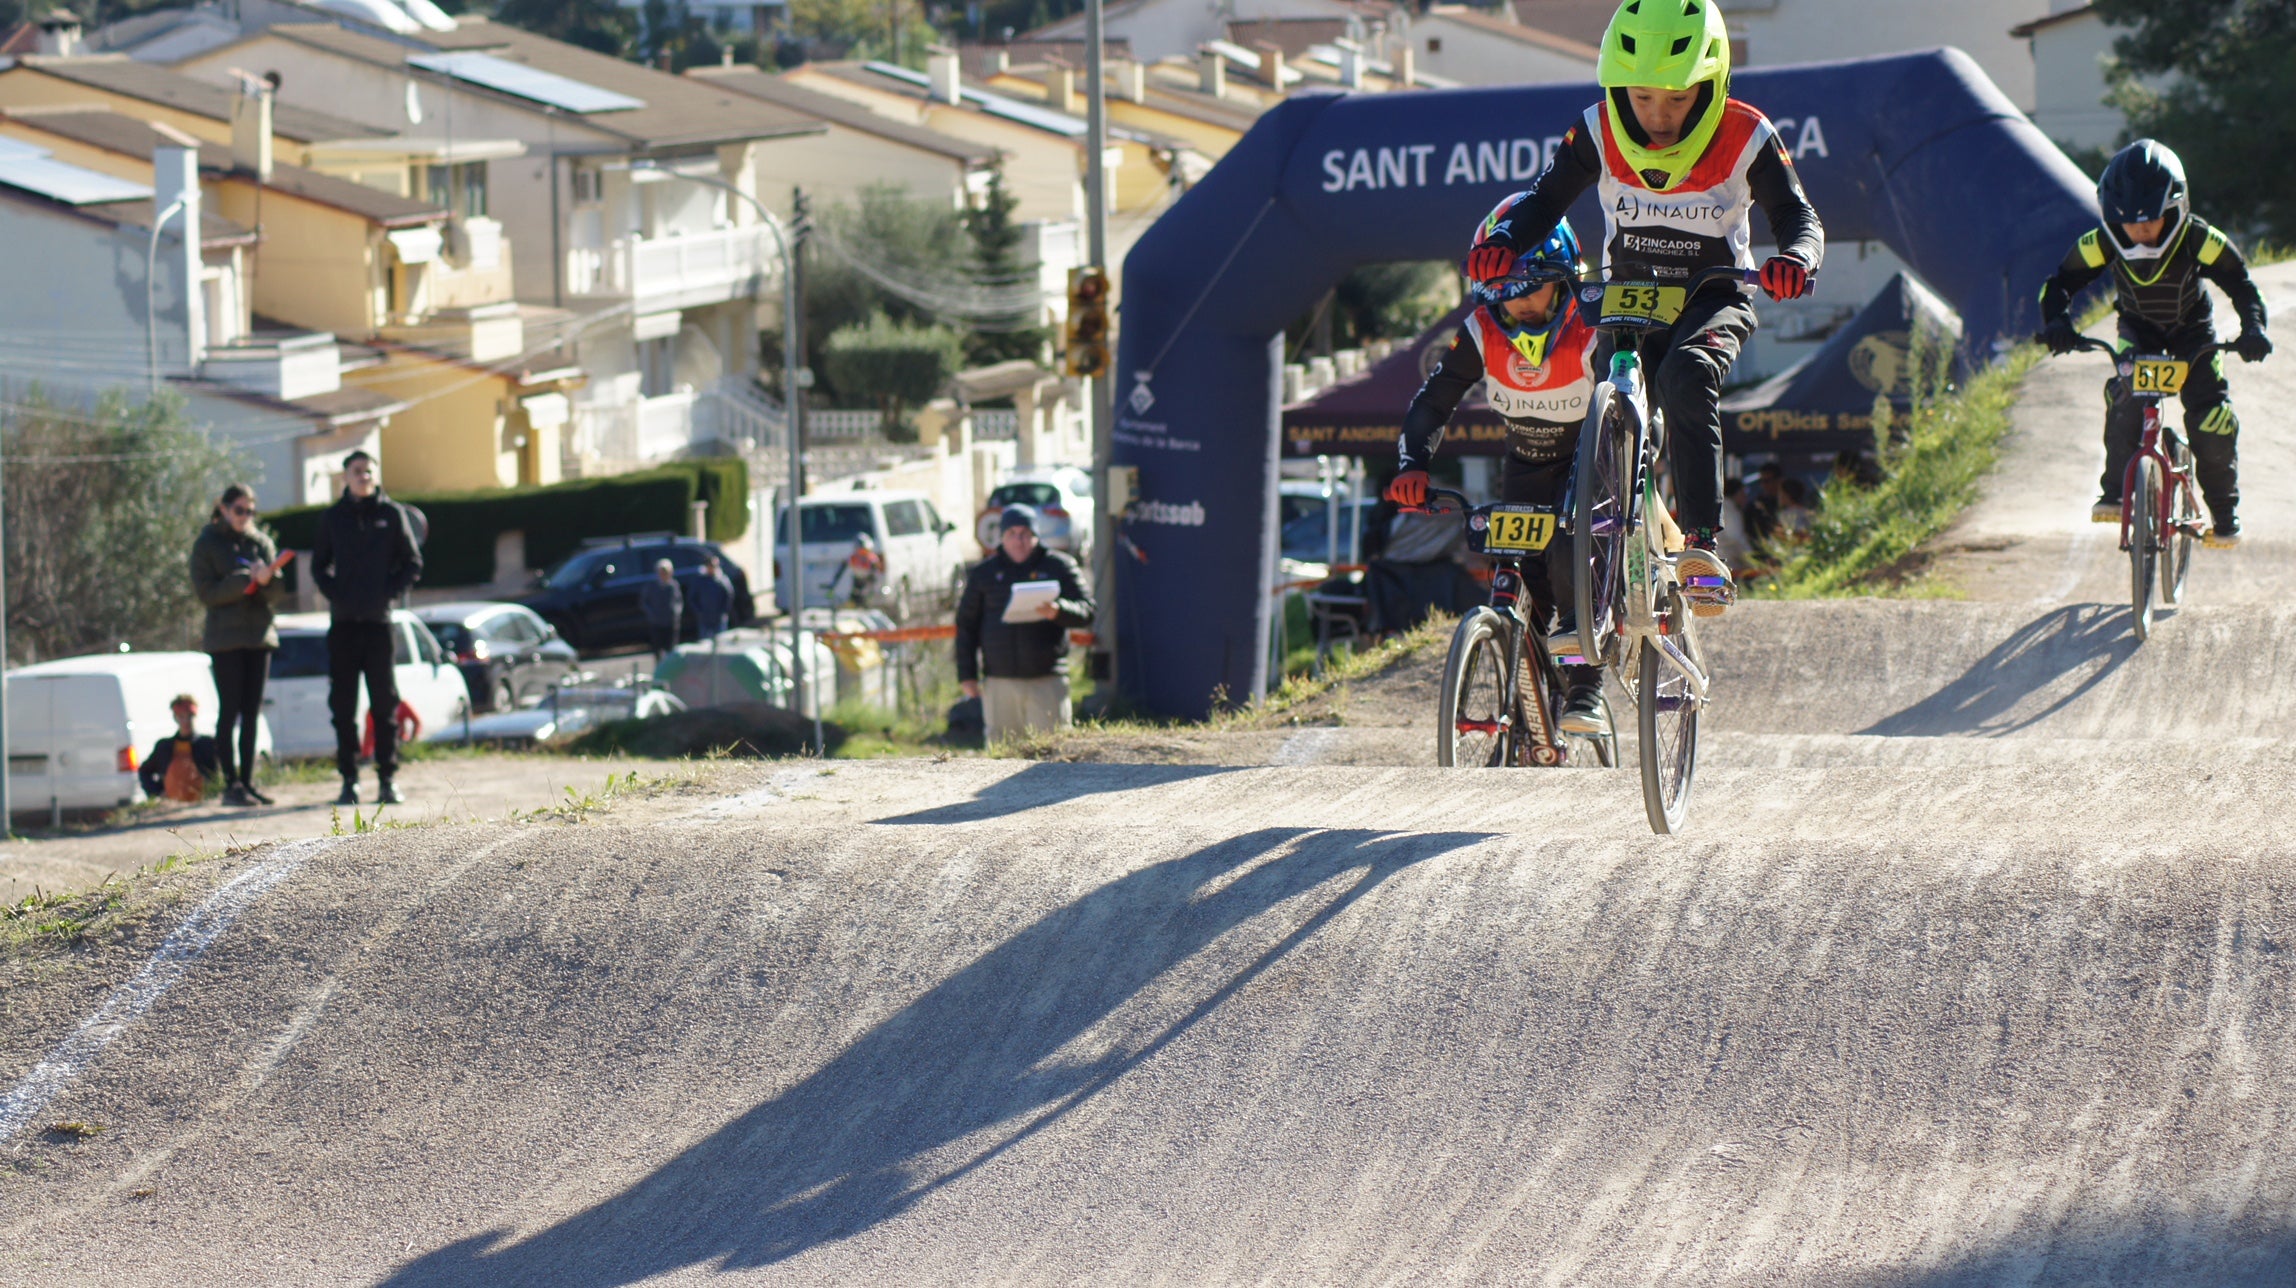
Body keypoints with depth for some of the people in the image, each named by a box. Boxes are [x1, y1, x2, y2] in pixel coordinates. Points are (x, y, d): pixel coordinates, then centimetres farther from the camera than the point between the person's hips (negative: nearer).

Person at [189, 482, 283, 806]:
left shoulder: (262, 543, 13)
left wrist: (268, 579, -16)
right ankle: (231, 783, -6)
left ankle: (247, 780, 8)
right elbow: (206, 592, -8)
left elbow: (278, 594, 7)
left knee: (252, 713, 5)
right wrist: (246, 580, -18)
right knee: (229, 712, -6)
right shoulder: (207, 544, 1)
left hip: (259, 634, 4)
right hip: (225, 637, -4)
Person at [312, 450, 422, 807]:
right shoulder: (333, 518, 9)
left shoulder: (391, 514, 5)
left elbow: (413, 563, 7)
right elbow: (319, 566, 14)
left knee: (385, 703, -1)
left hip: (379, 620, -2)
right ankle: (349, 779, 6)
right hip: (343, 622, 2)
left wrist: (390, 591, -6)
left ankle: (388, 778, 2)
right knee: (343, 705, 1)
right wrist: (335, 593, -2)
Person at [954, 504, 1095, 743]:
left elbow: (1086, 611, 2)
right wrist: (966, 675, 7)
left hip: (1047, 681, -2)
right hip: (999, 683, 2)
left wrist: (1057, 611, -20)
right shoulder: (983, 573, 14)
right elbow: (966, 625, 16)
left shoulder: (1060, 567, 8)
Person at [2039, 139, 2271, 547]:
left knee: (2210, 415, -15)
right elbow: (2060, 283, -18)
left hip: (2192, 328, -1)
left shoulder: (2199, 240, -32)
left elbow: (2241, 284, -24)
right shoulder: (2103, 243, -28)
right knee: (2125, 397, -29)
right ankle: (2114, 491, -18)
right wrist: (2057, 323, -38)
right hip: (2138, 329, 1)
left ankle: (2225, 514, 3)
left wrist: (2253, 329, -42)